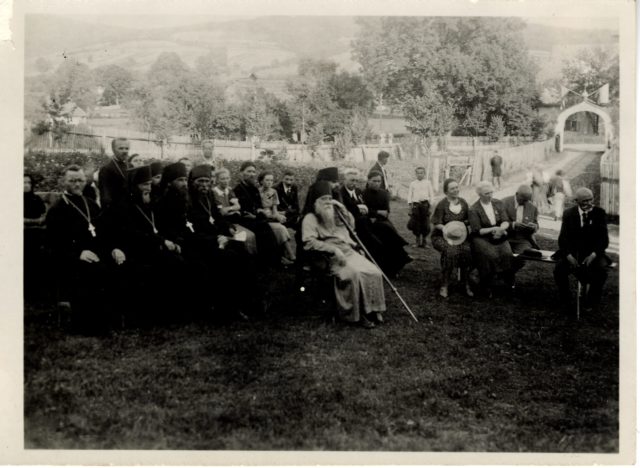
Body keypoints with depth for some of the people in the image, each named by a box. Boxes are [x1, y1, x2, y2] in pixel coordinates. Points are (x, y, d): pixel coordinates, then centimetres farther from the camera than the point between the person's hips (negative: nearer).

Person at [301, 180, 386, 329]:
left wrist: (344, 210, 14)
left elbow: (351, 226, 34)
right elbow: (309, 241, -16)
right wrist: (334, 249, -23)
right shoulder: (310, 218, 0)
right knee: (355, 274, -33)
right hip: (330, 256, -7)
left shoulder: (334, 213, 22)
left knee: (374, 272, -16)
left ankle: (372, 309, -7)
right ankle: (357, 315, -22)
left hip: (348, 250, 7)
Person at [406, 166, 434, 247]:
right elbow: (409, 195, 10)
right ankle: (417, 239, 12)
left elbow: (431, 194, 10)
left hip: (425, 203, 0)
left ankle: (424, 240, 10)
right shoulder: (412, 184, 12)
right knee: (416, 222, -1)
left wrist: (430, 203, 1)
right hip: (415, 204, 1)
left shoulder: (428, 182, 11)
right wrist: (410, 204, 0)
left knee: (425, 223, -1)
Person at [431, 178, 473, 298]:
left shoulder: (463, 202, 8)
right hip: (441, 236, -4)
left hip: (460, 235, 4)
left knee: (467, 249, -27)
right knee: (451, 251, -33)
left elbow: (468, 220, 17)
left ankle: (466, 284, -14)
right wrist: (447, 229, -23)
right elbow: (436, 224, -6)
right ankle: (444, 285, -18)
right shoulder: (442, 204, -7)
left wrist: (462, 224, -6)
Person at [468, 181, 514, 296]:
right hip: (481, 238, -4)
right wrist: (493, 229, -19)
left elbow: (505, 222, 3)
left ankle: (509, 283, -10)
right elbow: (477, 231, -8)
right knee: (491, 255, -32)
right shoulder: (473, 210, -5)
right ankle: (485, 286, -15)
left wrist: (501, 228, -20)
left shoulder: (498, 203, 9)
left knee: (507, 254, -26)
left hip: (498, 236, 4)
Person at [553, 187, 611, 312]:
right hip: (572, 252, 0)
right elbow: (562, 238, -1)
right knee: (559, 270, -27)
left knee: (601, 270, -30)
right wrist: (569, 256, -19)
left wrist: (593, 255, -21)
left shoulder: (599, 213, 0)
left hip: (593, 252, 0)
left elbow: (604, 238, -4)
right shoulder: (568, 214, 2)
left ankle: (590, 303, -7)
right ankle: (565, 301, -4)